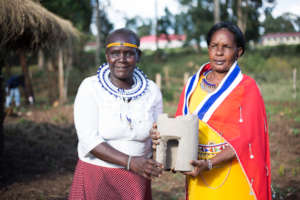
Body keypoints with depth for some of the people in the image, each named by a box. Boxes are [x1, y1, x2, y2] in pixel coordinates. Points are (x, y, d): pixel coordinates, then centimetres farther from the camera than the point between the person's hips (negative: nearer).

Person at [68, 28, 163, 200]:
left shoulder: (152, 90, -1)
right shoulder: (90, 87, -9)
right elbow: (89, 140, -16)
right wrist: (129, 162, -24)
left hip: (137, 181, 3)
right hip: (96, 177, -2)